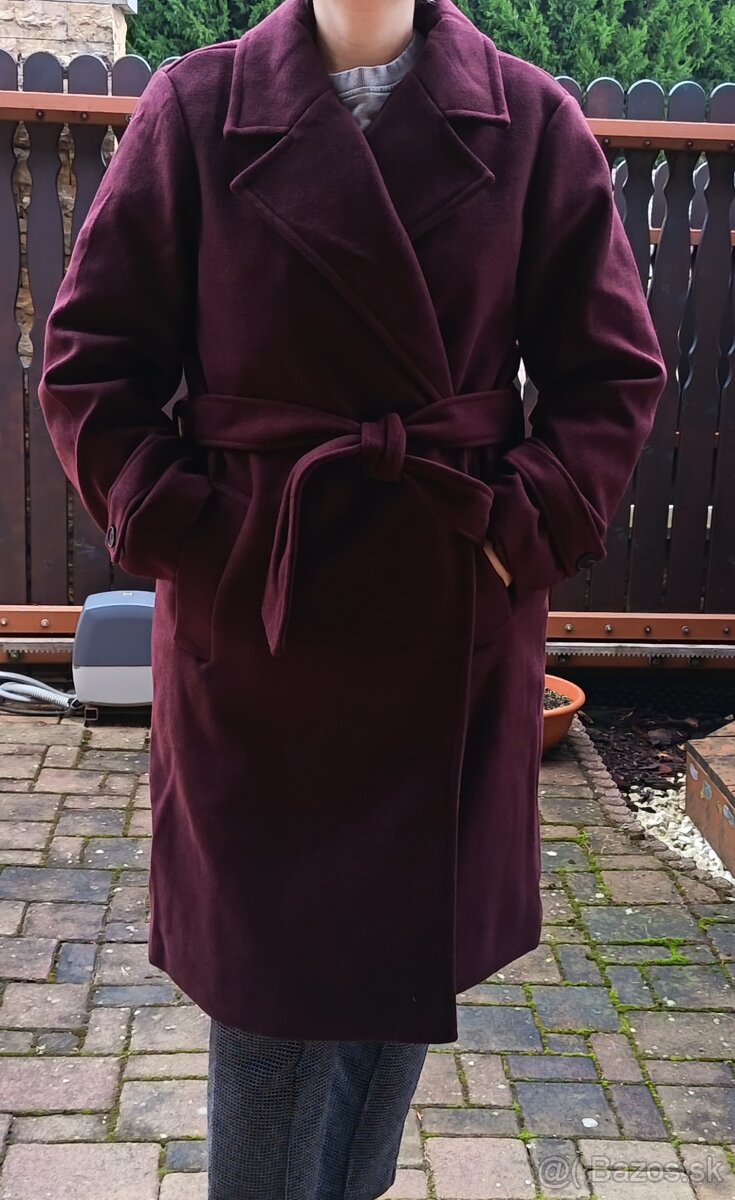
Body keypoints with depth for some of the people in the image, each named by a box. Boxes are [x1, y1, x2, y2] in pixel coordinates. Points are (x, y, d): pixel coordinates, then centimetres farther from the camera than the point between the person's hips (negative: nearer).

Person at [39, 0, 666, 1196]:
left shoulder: (533, 122, 2)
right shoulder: (199, 109, -1)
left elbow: (617, 371, 4)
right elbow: (88, 359, 1)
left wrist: (528, 525, -7)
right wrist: (175, 528, -8)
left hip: (456, 622, 2)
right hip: (250, 616, -1)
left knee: (411, 949, 15)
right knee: (269, 968, 8)